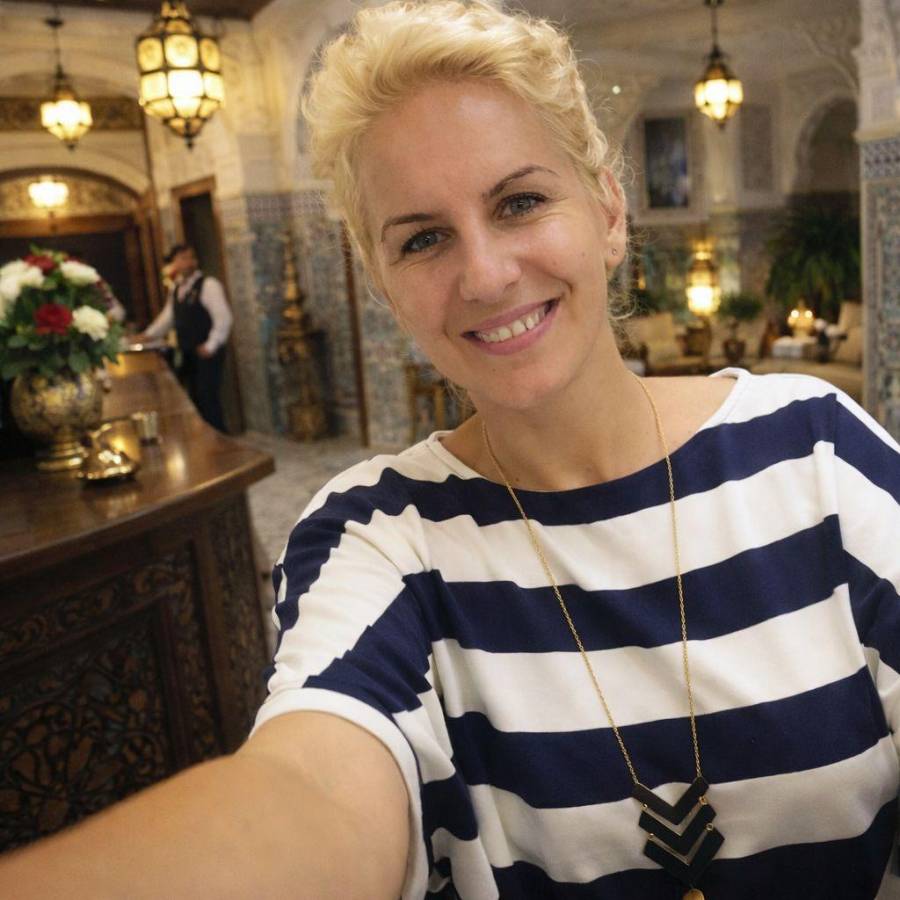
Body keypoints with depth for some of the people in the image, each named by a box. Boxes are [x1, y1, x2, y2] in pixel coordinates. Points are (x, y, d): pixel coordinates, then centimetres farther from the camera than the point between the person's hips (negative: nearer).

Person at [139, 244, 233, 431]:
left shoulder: (208, 284, -9)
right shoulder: (176, 288, 14)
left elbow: (223, 318, -13)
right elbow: (168, 316, 22)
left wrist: (211, 346, -17)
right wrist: (149, 334, 14)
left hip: (207, 353, -7)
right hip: (187, 353, 7)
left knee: (208, 398, -9)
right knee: (195, 399, 10)